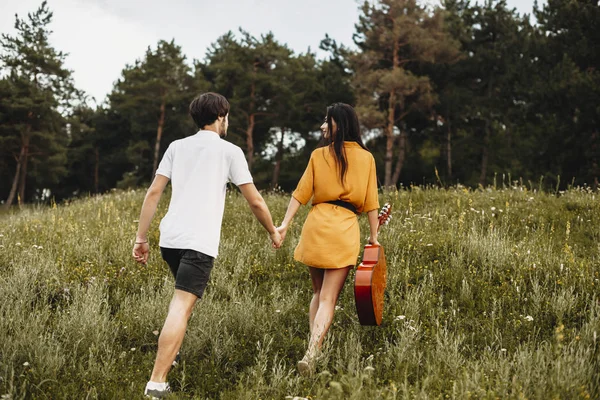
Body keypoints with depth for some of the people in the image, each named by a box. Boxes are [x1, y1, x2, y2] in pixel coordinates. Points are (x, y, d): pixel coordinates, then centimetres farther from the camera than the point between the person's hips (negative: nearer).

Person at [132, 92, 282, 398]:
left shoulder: (177, 146, 14)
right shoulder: (230, 151, 4)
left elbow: (153, 193, 8)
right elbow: (255, 201, 6)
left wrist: (141, 238, 11)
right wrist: (273, 232, 21)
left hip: (169, 237, 5)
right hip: (199, 242, -5)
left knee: (183, 296, 29)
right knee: (182, 306, -11)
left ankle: (169, 350, 28)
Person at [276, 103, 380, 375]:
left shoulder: (319, 155, 7)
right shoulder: (366, 158, 8)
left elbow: (301, 192, 2)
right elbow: (371, 202, 7)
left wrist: (285, 224, 2)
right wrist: (374, 236, 12)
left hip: (317, 223, 1)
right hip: (346, 229, -1)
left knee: (318, 292, 18)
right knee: (328, 299, -3)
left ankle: (314, 349, 12)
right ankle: (311, 353, -20)